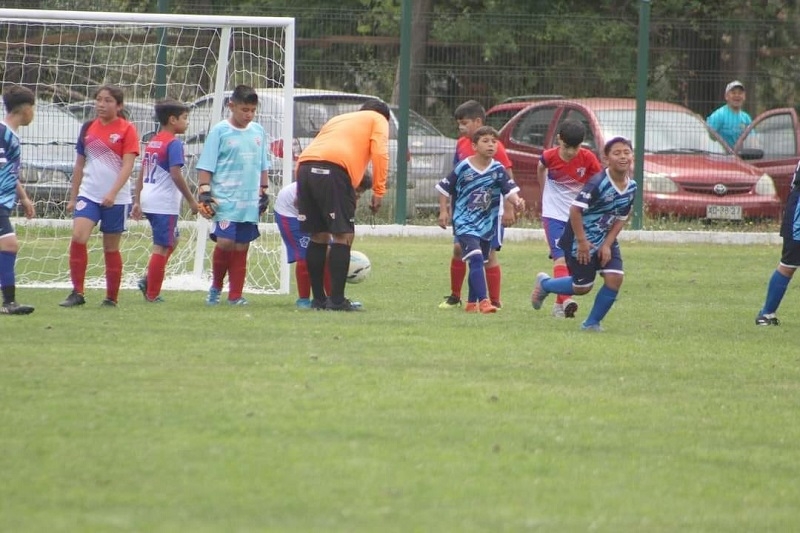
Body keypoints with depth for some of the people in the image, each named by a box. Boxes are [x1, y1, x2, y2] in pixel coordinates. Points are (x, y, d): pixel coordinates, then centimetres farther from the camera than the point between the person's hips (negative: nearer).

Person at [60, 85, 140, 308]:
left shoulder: (126, 130, -5)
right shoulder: (88, 128, 9)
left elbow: (127, 165, -13)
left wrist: (113, 193, -25)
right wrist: (73, 197, 15)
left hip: (116, 199, -3)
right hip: (88, 195, 3)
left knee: (111, 248, 5)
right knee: (78, 237, -17)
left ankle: (111, 297, 16)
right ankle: (77, 293, -13)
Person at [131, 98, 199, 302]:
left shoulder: (152, 142, 14)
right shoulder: (173, 143, -12)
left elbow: (142, 175, 16)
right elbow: (176, 175, -19)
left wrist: (137, 201, 19)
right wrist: (192, 201, -12)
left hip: (148, 201, 9)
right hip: (165, 203, -9)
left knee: (172, 241, 21)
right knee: (162, 247, -2)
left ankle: (149, 280, 9)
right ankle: (152, 293, 1)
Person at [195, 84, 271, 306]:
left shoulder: (258, 131, 11)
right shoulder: (220, 131, -3)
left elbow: (263, 166, 22)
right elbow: (205, 166, -2)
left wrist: (264, 192, 19)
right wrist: (204, 192, -9)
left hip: (250, 202, 5)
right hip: (225, 199, -5)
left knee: (242, 247, 5)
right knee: (225, 241, -16)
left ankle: (235, 294, 11)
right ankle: (216, 286, 5)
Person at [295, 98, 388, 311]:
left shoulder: (338, 119, 37)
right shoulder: (378, 120, 21)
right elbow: (380, 153, 2)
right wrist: (379, 191, 2)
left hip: (305, 166, 6)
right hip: (333, 169, -6)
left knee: (318, 236, 14)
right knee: (343, 236, -2)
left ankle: (318, 298, 18)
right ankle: (337, 300, -6)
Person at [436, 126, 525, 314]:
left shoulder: (498, 169, -2)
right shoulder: (463, 168, -8)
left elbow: (509, 189, -11)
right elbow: (445, 188, 2)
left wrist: (517, 202, -31)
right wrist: (443, 211, -2)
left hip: (487, 224, 4)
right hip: (464, 223, -4)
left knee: (478, 263, 14)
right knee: (476, 259, -20)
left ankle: (471, 303, 29)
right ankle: (483, 301, -27)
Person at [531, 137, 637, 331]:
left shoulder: (631, 187, -3)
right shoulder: (598, 183, -26)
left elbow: (621, 218, 6)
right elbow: (575, 210, -24)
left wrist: (607, 244, -4)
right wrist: (582, 242, -20)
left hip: (606, 240, 6)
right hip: (582, 240, -6)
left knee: (614, 278, -10)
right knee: (583, 286, 1)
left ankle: (592, 323, 8)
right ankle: (544, 283, 31)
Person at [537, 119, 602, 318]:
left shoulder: (588, 158, -14)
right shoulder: (550, 156, -12)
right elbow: (541, 169, 12)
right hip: (554, 213, -2)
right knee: (561, 257, -17)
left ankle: (559, 303, 19)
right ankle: (565, 300, -31)